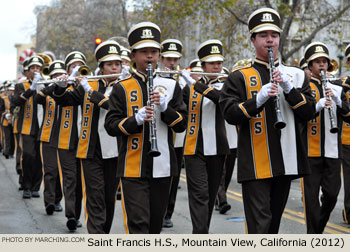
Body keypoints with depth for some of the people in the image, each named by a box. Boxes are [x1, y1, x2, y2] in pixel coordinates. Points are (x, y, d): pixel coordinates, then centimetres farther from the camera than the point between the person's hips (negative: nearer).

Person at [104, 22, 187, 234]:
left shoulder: (171, 86, 7)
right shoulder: (122, 88, 1)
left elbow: (182, 125, 2)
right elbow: (111, 126, -4)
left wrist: (165, 107, -16)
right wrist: (136, 119, -21)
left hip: (162, 166, 3)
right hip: (133, 168, -3)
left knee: (155, 223, 13)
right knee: (138, 223, -10)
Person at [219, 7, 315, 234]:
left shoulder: (296, 75, 10)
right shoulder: (240, 77, 1)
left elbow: (309, 112, 2)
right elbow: (230, 114, -9)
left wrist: (289, 89, -13)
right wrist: (258, 99, -23)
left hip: (286, 162, 4)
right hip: (255, 164, -4)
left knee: (274, 221, 15)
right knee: (259, 223, -9)